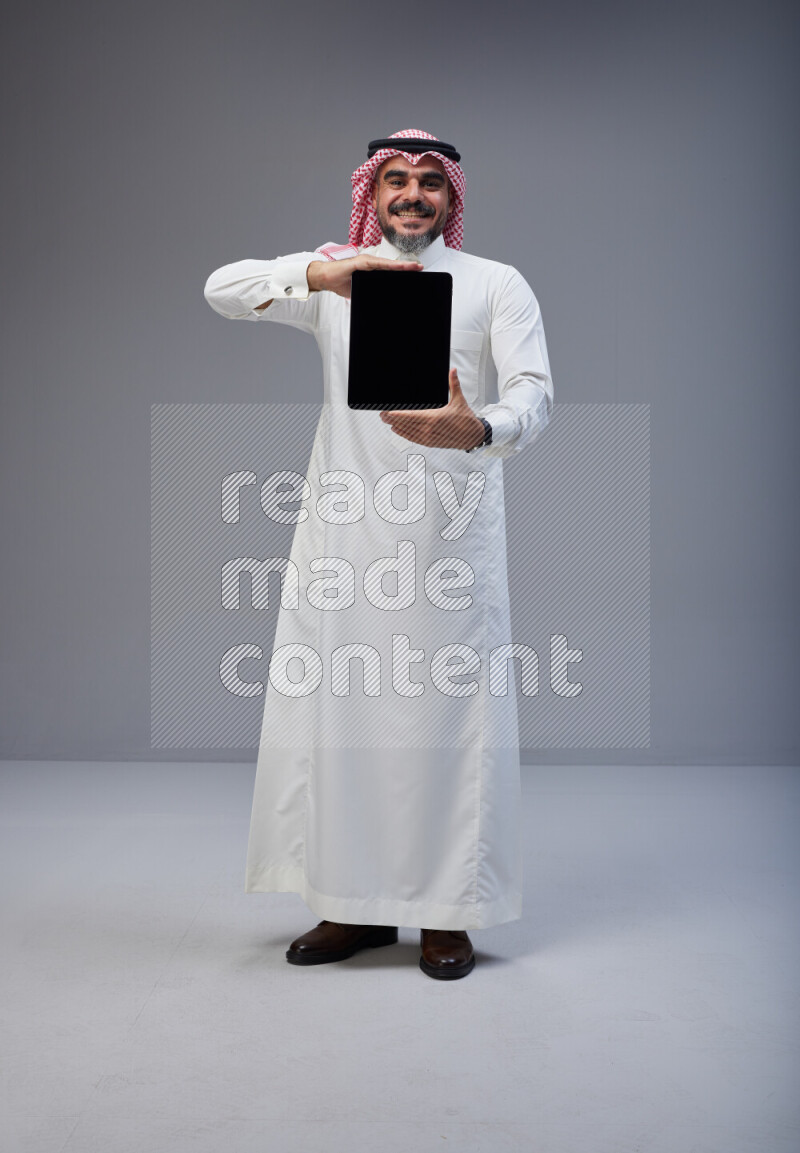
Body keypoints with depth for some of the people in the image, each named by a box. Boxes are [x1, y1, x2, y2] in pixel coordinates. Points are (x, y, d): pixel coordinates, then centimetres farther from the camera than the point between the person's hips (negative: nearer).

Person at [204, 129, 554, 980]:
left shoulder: (495, 285, 10)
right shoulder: (332, 276, 14)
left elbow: (535, 392, -3)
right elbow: (222, 290, 0)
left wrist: (476, 429, -27)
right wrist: (319, 274, -19)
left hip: (450, 529, -2)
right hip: (344, 527, 2)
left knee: (449, 708, -2)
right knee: (334, 704, 2)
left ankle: (447, 912, 10)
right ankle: (355, 904, 15)